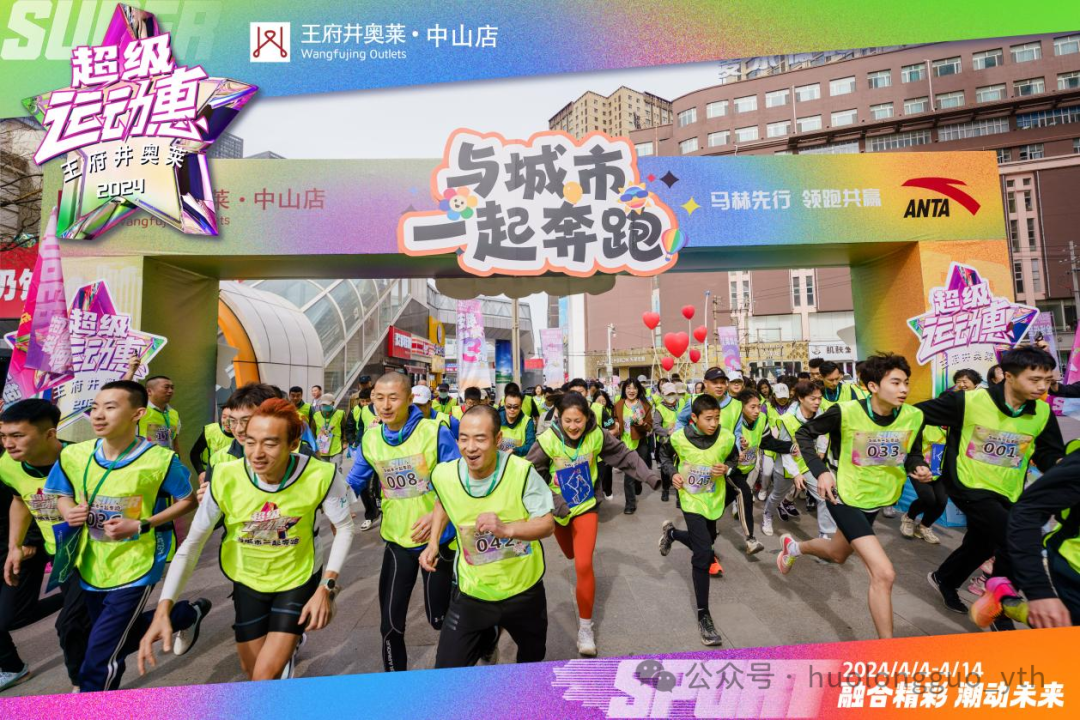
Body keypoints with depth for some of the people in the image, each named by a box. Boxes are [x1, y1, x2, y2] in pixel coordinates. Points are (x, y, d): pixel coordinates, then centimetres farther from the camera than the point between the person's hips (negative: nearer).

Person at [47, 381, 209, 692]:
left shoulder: (160, 459, -21)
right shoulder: (73, 455, -8)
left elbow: (188, 501, -9)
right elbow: (63, 496, 11)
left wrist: (140, 525, -19)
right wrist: (68, 511, -12)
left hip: (135, 568, -6)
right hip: (91, 566, 6)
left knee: (98, 661, -2)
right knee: (120, 636, 23)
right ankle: (187, 614, 48)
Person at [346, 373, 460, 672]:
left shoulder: (435, 432, -17)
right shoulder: (370, 439, -4)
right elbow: (353, 483, 8)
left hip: (437, 540, -3)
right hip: (397, 541, 4)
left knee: (439, 618, 13)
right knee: (390, 625, 10)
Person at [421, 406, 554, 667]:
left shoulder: (522, 471, -26)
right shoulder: (444, 475, -16)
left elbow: (547, 524, -20)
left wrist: (507, 528, -37)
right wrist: (433, 542, -3)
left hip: (523, 587, 0)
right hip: (472, 591, 1)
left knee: (533, 656, 24)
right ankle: (488, 639, 35)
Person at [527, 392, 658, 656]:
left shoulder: (596, 436, -20)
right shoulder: (547, 440, -25)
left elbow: (625, 456, -10)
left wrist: (651, 477, -18)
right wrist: (555, 503, -26)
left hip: (586, 507, -1)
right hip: (558, 509, 1)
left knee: (584, 566, -10)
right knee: (572, 555, 25)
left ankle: (585, 627, 9)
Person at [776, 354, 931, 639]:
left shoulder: (913, 416, -13)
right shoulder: (846, 412, -25)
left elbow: (913, 453, 5)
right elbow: (804, 434, -11)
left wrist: (918, 468, -18)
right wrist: (820, 471, -22)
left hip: (877, 499, 6)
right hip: (846, 498, -6)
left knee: (837, 554, 27)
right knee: (884, 573, -15)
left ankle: (793, 546, 58)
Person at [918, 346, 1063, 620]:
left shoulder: (1043, 413, -5)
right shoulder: (969, 401, -20)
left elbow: (1049, 455, 3)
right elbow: (915, 415, -16)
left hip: (1007, 494, 6)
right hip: (970, 486, -6)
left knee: (981, 546, 21)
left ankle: (944, 580, 50)